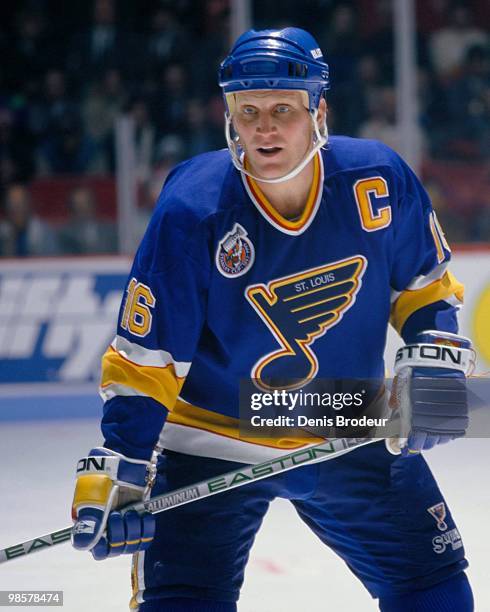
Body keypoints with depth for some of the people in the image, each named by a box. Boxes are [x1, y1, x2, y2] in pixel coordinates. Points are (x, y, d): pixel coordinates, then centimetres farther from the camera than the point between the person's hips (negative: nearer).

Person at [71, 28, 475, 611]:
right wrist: (118, 469, -22)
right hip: (212, 440, -3)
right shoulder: (192, 208, -22)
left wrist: (434, 360, -9)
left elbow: (422, 282, 6)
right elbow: (144, 356, -17)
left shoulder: (377, 180, -14)